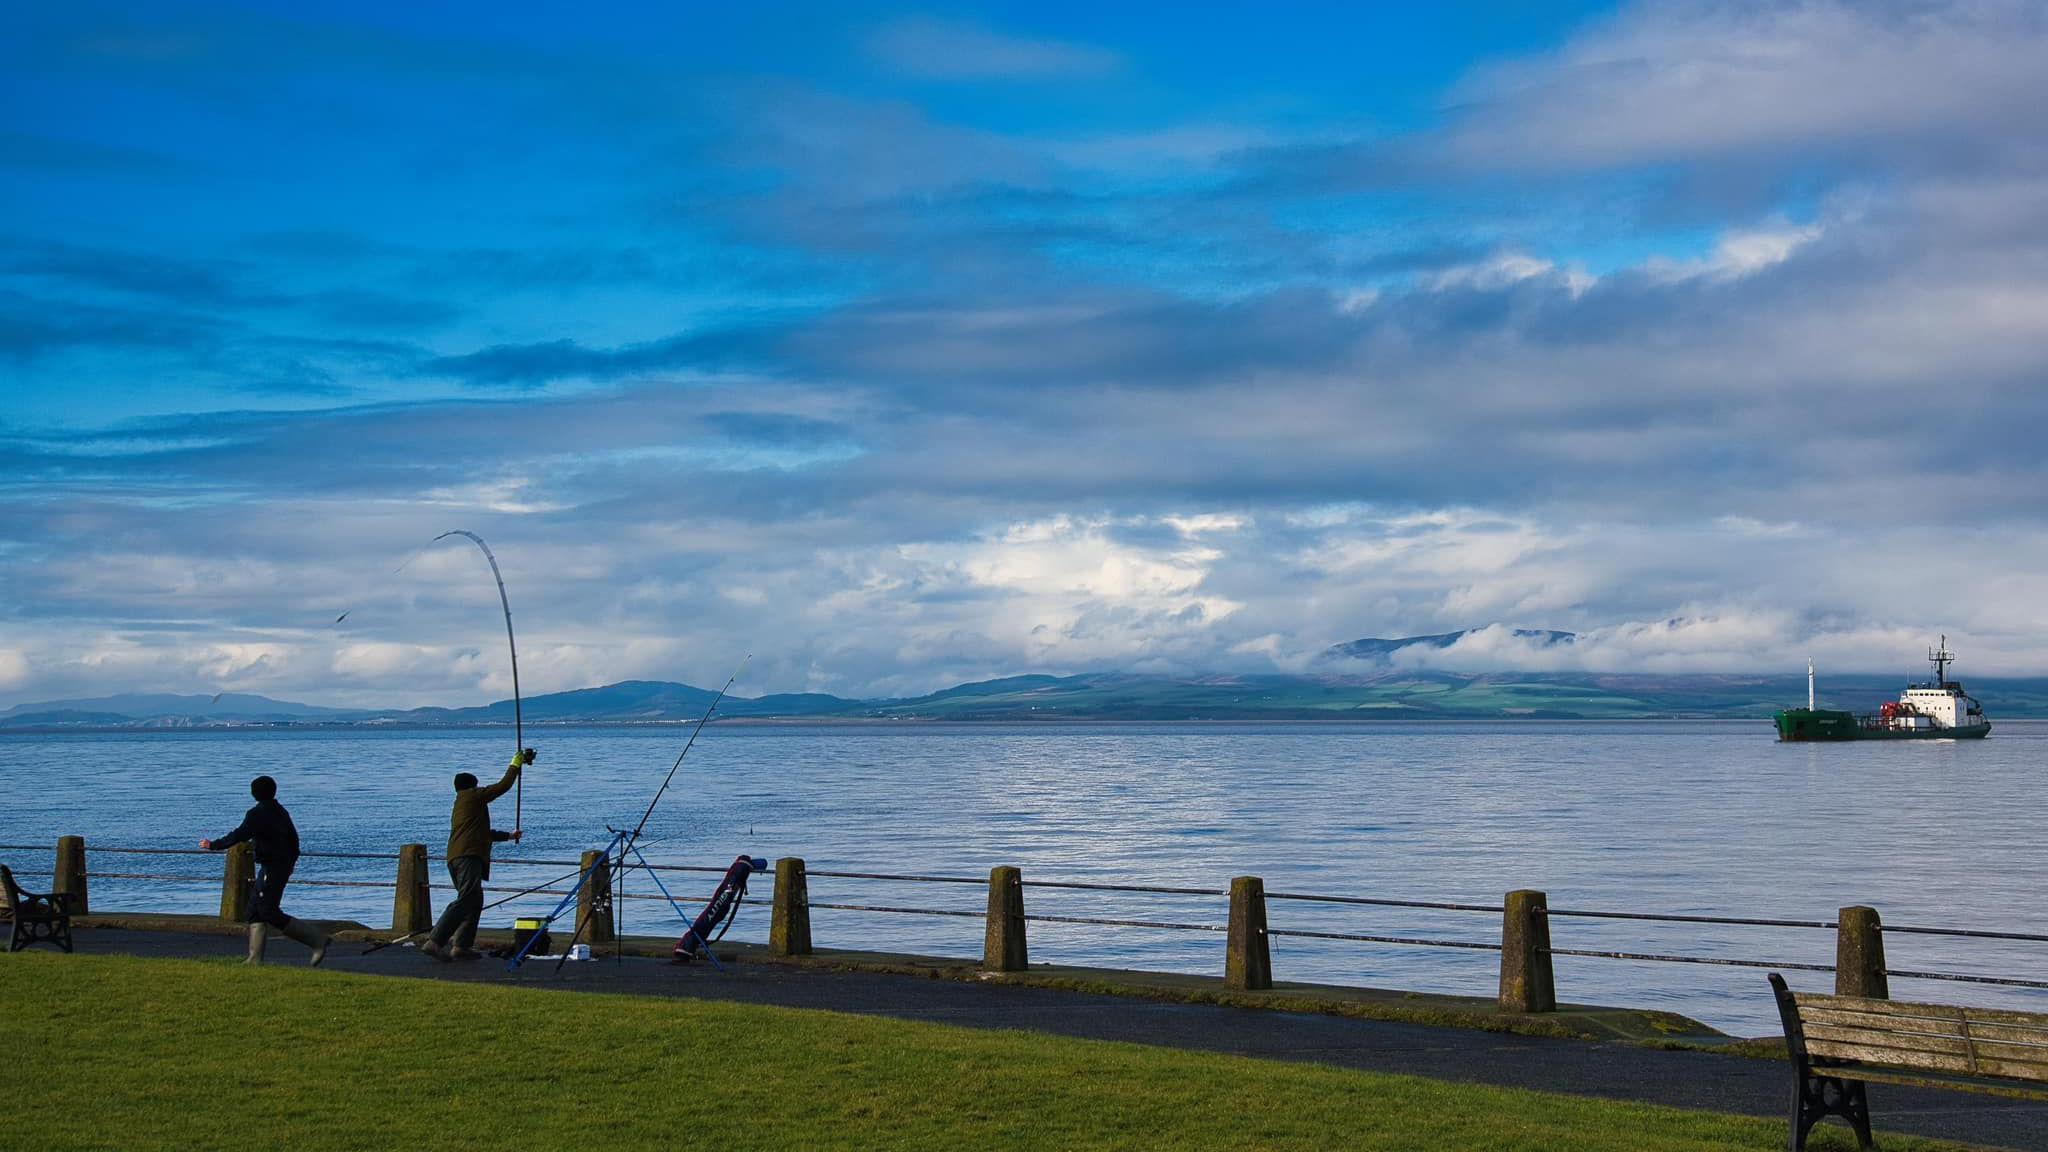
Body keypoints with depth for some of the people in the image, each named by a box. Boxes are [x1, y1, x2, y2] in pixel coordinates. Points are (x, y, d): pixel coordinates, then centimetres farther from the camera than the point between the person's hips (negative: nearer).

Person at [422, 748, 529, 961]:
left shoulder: (459, 806, 32)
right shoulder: (473, 796, 7)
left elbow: (483, 832, 43)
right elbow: (503, 786, 5)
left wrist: (508, 836, 53)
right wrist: (516, 764, 18)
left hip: (455, 857, 10)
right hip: (468, 856, -10)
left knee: (474, 902, 14)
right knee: (465, 900, -19)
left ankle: (461, 945, 5)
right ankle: (434, 942, -30)